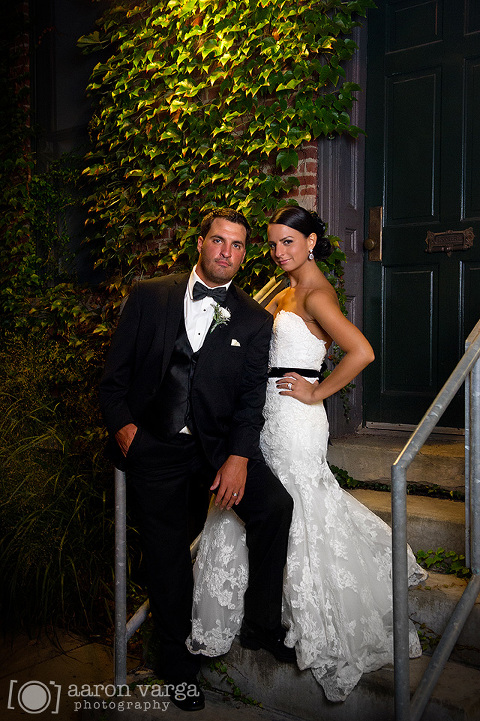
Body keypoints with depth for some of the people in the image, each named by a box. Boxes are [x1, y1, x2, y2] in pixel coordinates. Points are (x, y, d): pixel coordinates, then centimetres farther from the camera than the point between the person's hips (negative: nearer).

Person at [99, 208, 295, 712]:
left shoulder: (254, 321, 4)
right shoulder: (149, 296, 3)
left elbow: (251, 399, -2)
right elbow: (115, 372, 5)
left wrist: (238, 457, -16)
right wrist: (121, 424, -10)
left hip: (217, 444, 1)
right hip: (151, 447, 0)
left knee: (275, 506, -21)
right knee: (166, 558, 6)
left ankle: (261, 625, 3)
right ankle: (177, 663, 32)